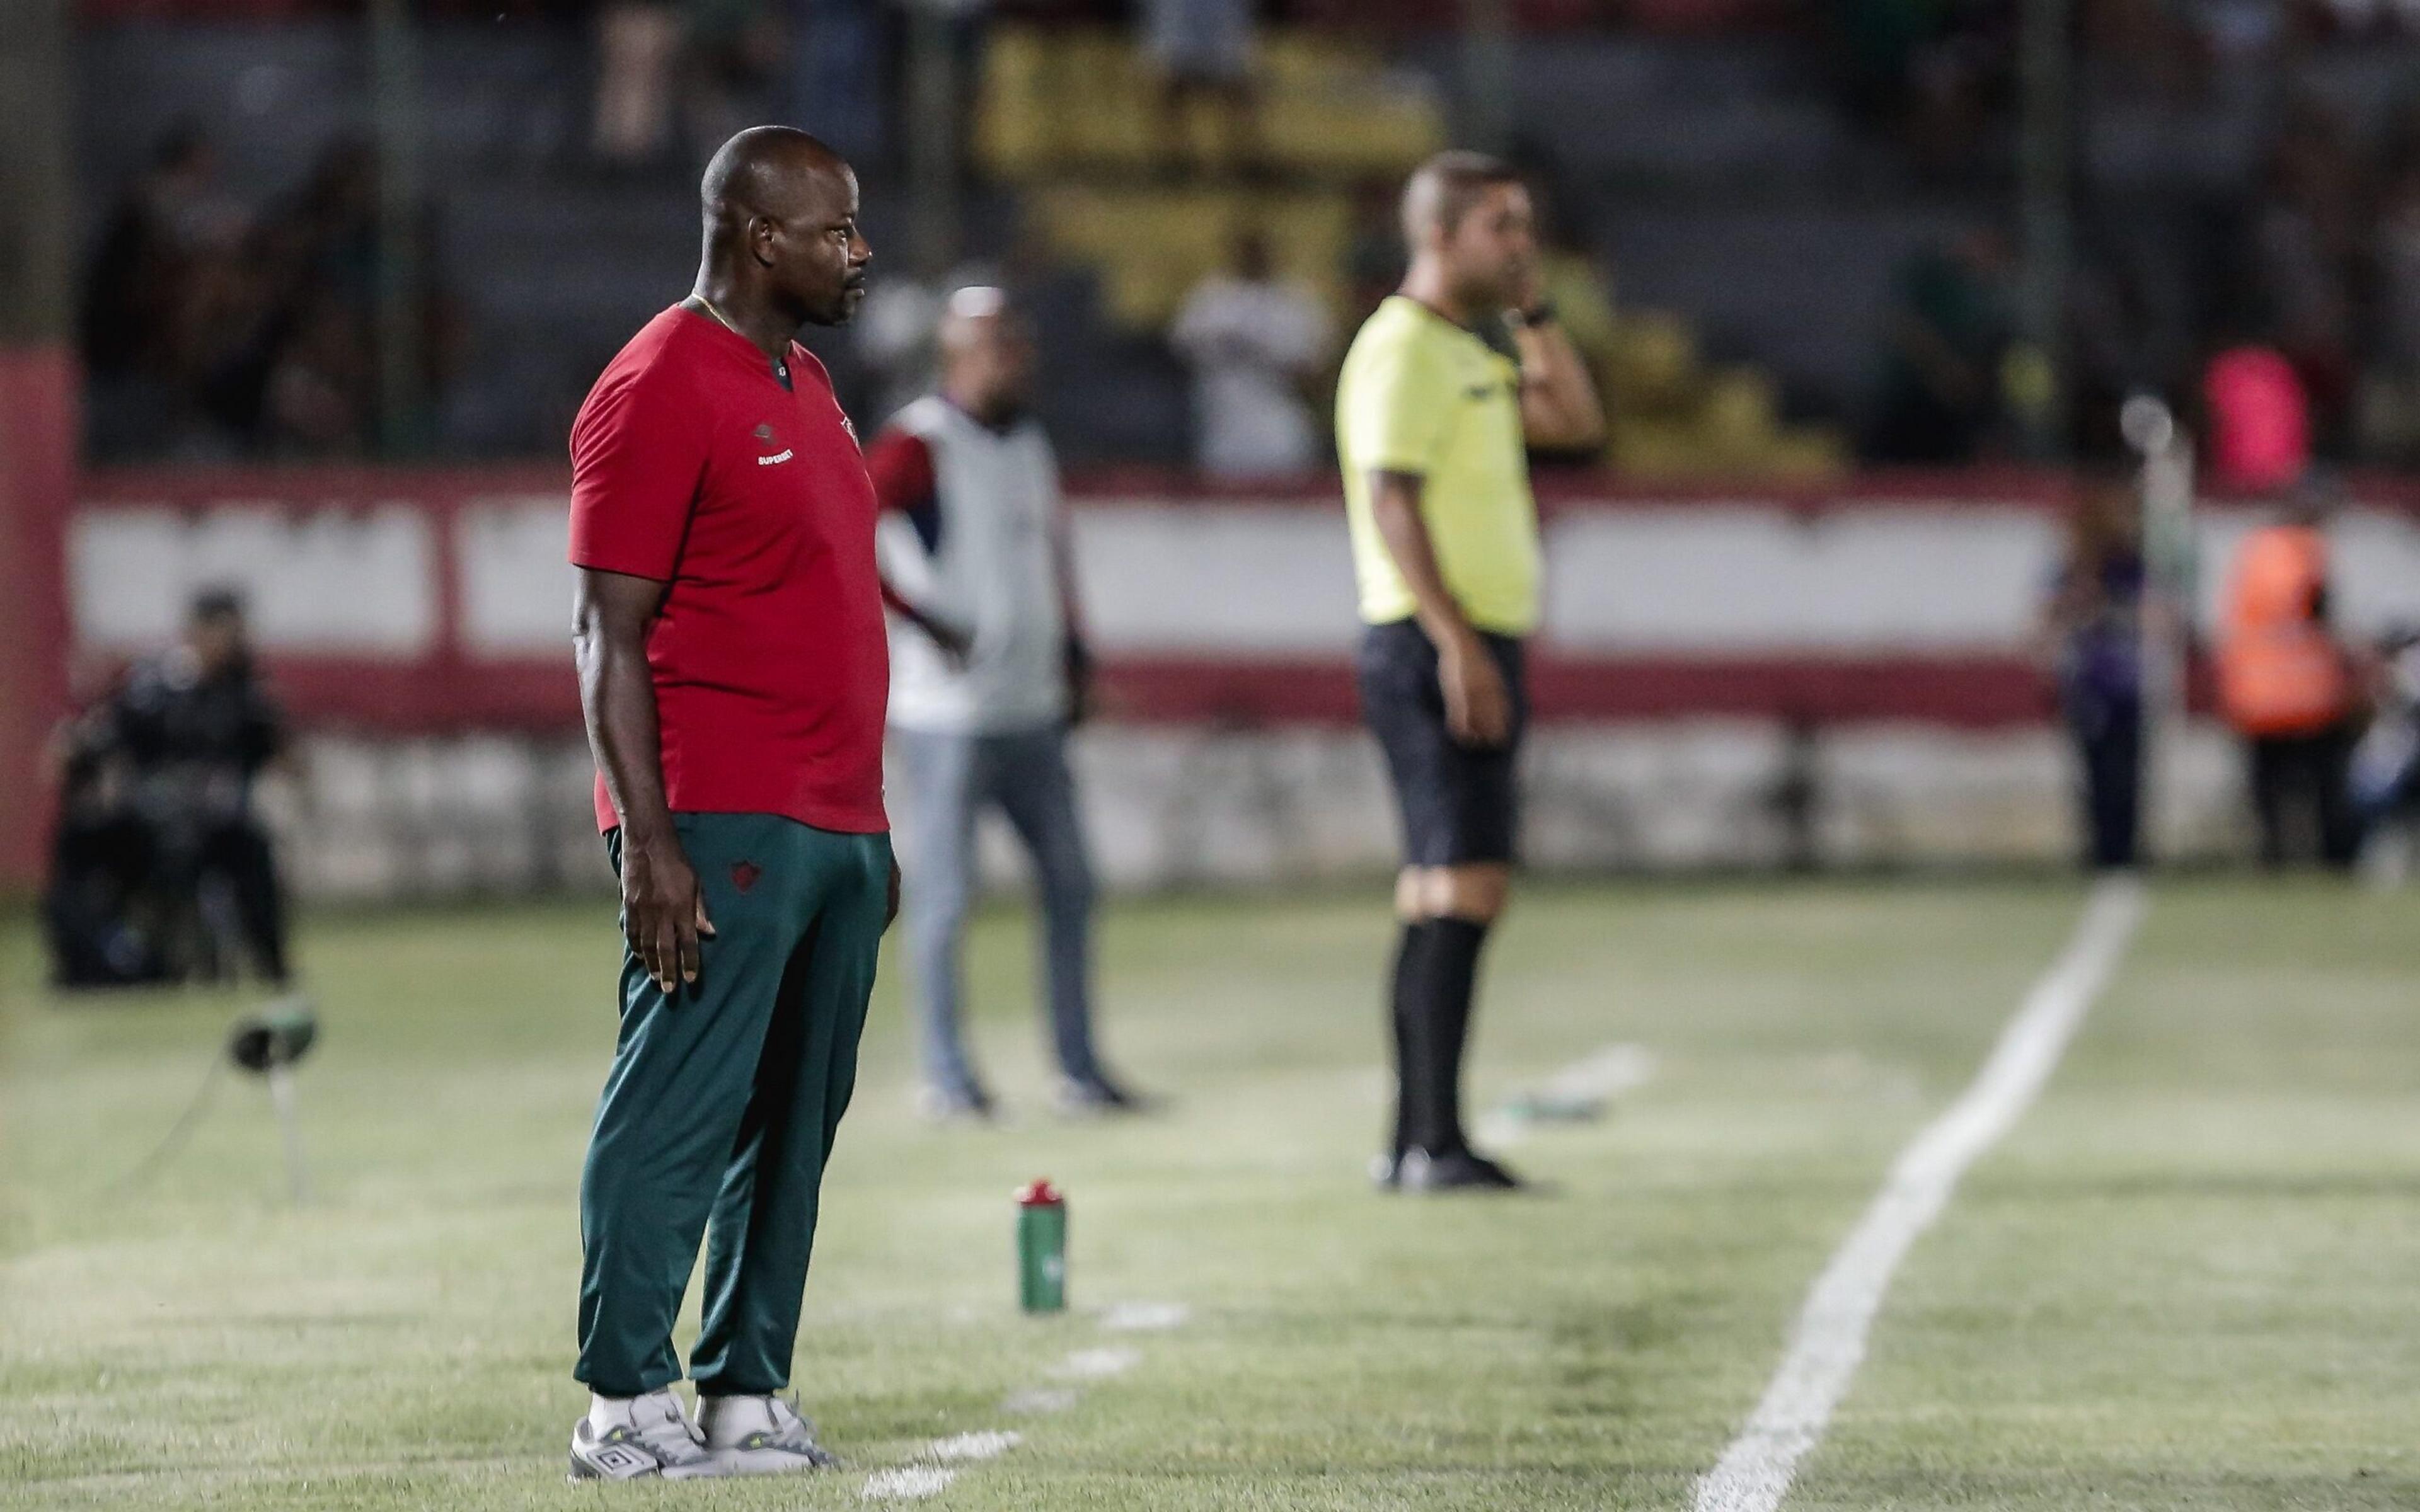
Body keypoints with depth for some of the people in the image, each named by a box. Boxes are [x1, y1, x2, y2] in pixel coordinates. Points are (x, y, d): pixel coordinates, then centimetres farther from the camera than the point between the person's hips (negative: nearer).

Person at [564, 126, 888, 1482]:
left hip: (835, 829, 9)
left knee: (794, 1125, 8)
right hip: (719, 833, -9)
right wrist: (647, 844, -19)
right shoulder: (660, 390, -10)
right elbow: (609, 634, -13)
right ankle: (626, 1408, -4)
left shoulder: (807, 387, 19)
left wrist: (872, 827, 21)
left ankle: (747, 1399, 12)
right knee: (677, 1116, -7)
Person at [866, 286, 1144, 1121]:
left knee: (1070, 885, 7)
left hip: (1032, 709, 8)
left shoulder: (1029, 444, 14)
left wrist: (1071, 653, 17)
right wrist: (921, 618, -21)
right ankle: (947, 1077, 5)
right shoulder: (920, 446, -11)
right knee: (945, 897, -2)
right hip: (948, 715, -8)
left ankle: (1079, 1072, 14)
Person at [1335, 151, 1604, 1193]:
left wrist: (1531, 310, 14)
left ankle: (1413, 1144, 12)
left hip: (1474, 648, 10)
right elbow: (1393, 502, -19)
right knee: (1467, 883, -15)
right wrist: (1457, 644, -25)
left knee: (1440, 891, 10)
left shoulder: (1468, 353, 19)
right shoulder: (1403, 350, -11)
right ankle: (1435, 1142, -18)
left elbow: (1578, 423, 22)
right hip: (1437, 645, -10)